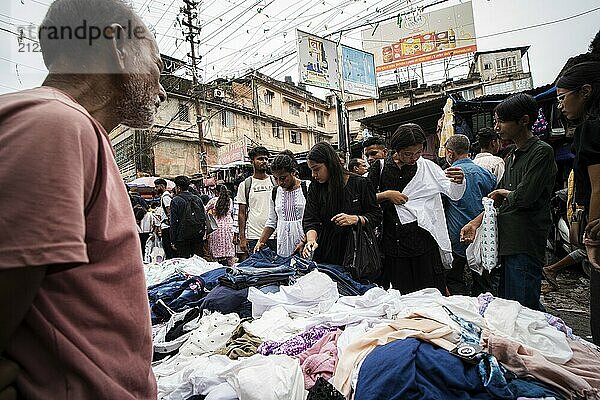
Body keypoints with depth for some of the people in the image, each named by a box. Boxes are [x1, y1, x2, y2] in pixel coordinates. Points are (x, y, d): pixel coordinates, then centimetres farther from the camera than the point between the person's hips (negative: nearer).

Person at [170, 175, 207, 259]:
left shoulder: (175, 201, -5)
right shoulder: (198, 199, 8)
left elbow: (174, 223, -7)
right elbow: (204, 218, 9)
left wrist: (173, 241, -4)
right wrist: (203, 234, 14)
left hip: (183, 237, -4)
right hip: (198, 236, 4)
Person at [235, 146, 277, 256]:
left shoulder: (276, 182, 7)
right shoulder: (245, 185, 3)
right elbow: (241, 213, 4)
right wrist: (242, 238, -2)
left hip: (275, 235, 1)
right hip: (254, 236, -1)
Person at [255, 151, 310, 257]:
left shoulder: (307, 189, -4)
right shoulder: (275, 192, 10)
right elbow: (272, 222, 17)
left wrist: (304, 242, -15)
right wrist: (261, 242, 7)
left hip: (304, 245, -3)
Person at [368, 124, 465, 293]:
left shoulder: (428, 167, 4)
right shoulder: (380, 168, 3)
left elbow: (454, 194, -1)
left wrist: (459, 181, -21)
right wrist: (386, 195, -12)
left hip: (423, 239, 0)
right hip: (392, 240, 1)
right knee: (399, 297, 11)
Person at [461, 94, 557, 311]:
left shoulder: (541, 151, -10)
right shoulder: (511, 156, 17)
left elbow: (523, 197, -20)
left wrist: (504, 193, 1)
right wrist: (475, 222, 11)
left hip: (526, 243, -9)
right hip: (509, 241, 9)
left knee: (524, 307, -5)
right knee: (506, 305, 16)